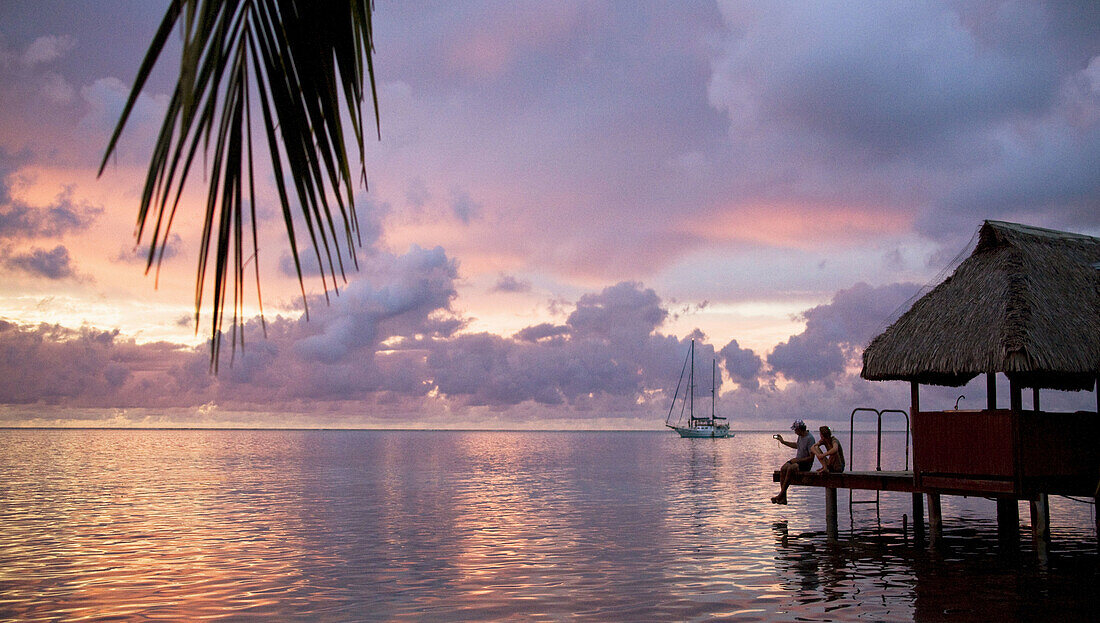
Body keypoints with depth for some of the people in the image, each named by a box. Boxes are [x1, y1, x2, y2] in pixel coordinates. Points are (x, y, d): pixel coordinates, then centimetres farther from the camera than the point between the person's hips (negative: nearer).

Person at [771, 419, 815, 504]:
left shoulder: (809, 438, -18)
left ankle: (781, 495, -28)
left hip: (806, 463, -8)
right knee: (783, 469, -17)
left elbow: (811, 457, -19)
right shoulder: (800, 436, 9)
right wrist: (783, 442, 29)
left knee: (790, 468, -33)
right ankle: (783, 497, -21)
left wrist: (798, 460, -19)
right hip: (797, 460, 8)